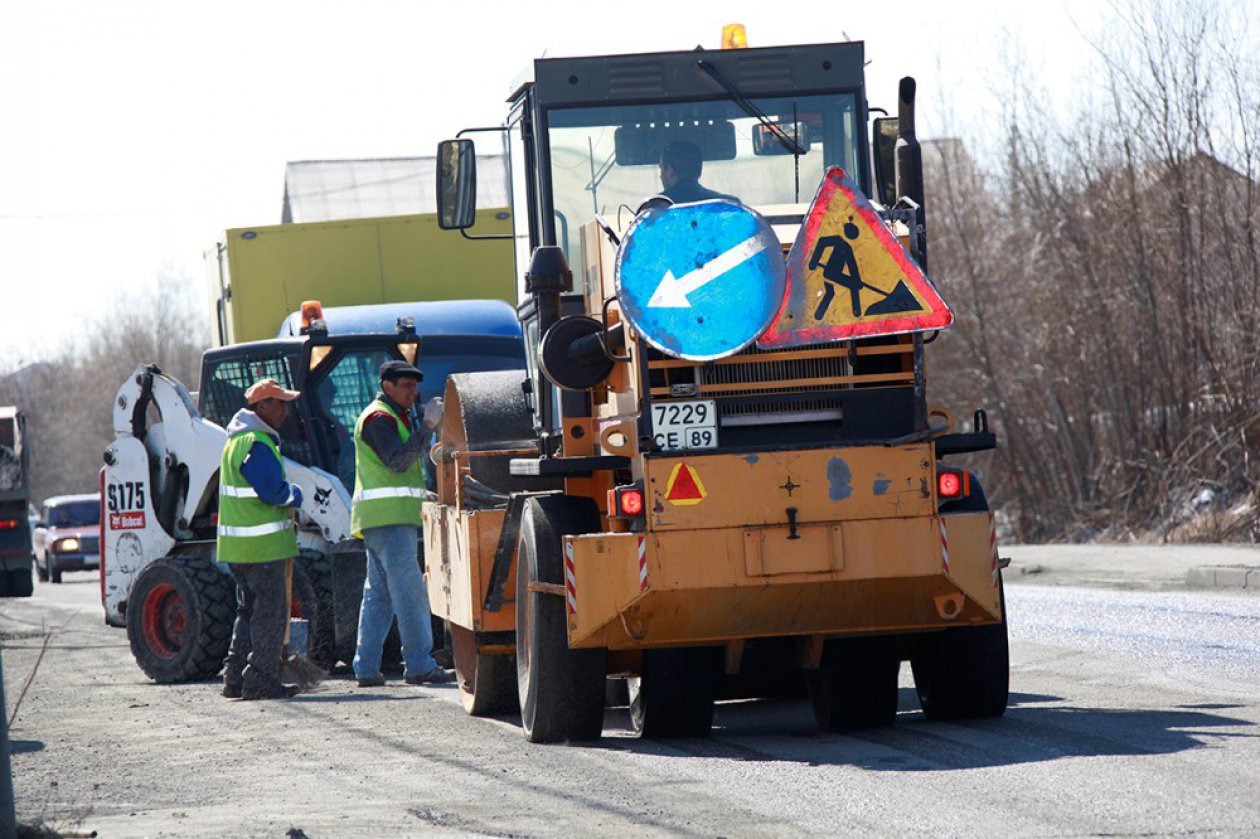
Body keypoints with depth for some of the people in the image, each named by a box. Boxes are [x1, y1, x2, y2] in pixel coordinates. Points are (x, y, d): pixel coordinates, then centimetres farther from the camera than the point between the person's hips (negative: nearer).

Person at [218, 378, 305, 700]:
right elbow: (273, 491, -21)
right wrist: (295, 495, -2)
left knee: (249, 609, 16)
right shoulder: (257, 445, -17)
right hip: (262, 545, -10)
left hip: (237, 547, 10)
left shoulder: (237, 439, 16)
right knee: (270, 611, -5)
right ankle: (261, 680, -5)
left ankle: (236, 678, 17)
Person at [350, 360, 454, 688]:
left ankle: (366, 667, 8)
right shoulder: (379, 418, -8)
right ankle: (420, 666, -16)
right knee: (409, 590, -13)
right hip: (388, 516, -11)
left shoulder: (394, 418, 25)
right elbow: (397, 460, -20)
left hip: (393, 517, 11)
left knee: (378, 592, 8)